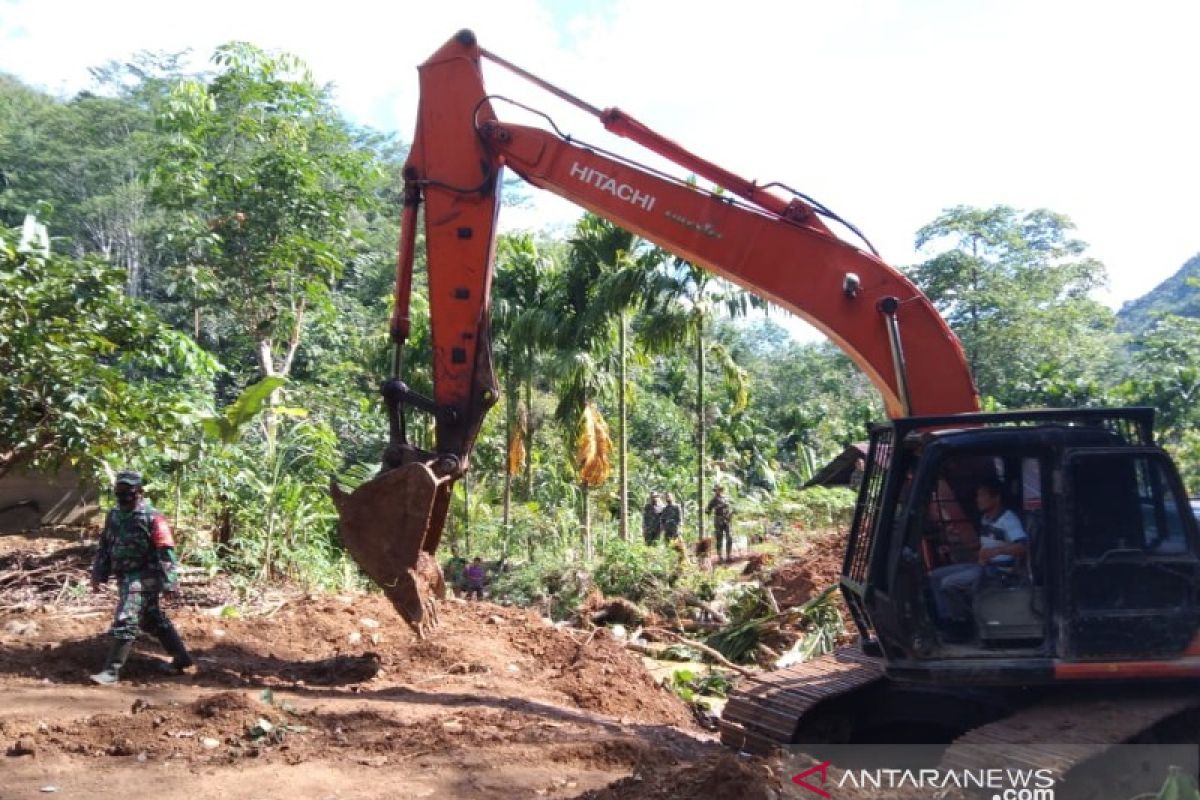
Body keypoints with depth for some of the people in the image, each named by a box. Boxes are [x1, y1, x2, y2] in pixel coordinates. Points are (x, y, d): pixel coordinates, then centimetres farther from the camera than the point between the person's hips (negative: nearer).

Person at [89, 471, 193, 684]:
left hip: (143, 577, -8)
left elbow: (165, 551, -16)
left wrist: (169, 581, -19)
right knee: (154, 620, 16)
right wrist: (98, 574, 12)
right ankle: (181, 658, 28)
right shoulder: (113, 516, 8)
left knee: (124, 622, -10)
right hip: (125, 577, 8)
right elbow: (104, 547, 17)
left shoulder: (151, 518, -14)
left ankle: (112, 670, -3)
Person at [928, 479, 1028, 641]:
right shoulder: (985, 518, 12)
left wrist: (995, 550, -45)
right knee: (935, 576, 2)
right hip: (982, 565, 10)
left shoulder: (1008, 519, -16)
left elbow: (1023, 547, -30)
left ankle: (962, 623, -7)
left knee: (949, 583, -24)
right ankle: (946, 620, -1)